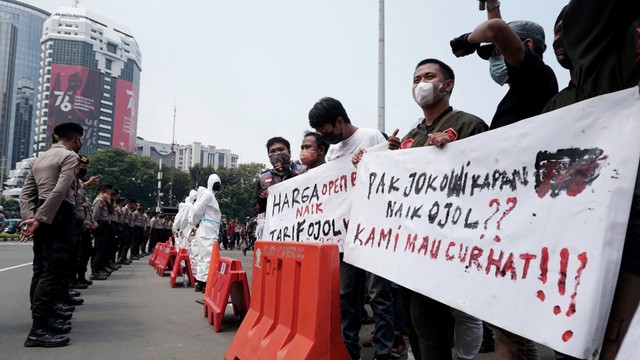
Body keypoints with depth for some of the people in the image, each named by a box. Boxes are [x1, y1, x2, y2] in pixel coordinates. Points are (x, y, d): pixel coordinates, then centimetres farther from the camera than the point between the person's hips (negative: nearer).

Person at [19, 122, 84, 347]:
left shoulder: (40, 157, 21)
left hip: (41, 216, 9)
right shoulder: (70, 156, -5)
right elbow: (60, 191, -19)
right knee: (53, 272, -10)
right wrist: (40, 219, -19)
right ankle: (38, 330, -11)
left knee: (41, 270, 12)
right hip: (57, 216, -9)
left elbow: (26, 191, 12)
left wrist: (30, 216, 1)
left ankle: (43, 318, 20)